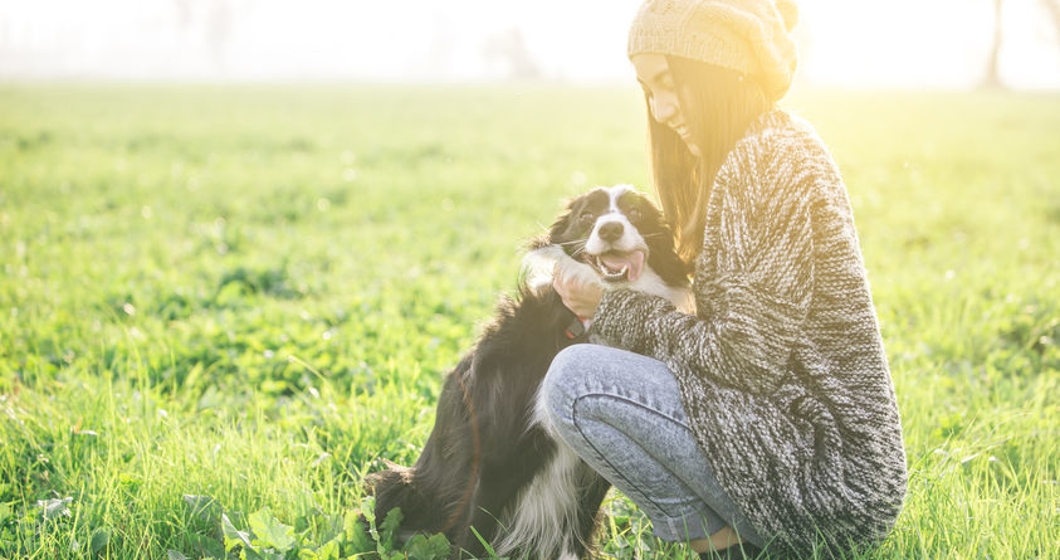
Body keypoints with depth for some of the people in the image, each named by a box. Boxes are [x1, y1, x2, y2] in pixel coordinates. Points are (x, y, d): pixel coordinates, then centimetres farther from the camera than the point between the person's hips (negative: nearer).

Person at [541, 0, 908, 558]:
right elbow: (725, 328, 16)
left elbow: (750, 356, -20)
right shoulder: (776, 147, 14)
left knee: (576, 379, -16)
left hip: (828, 477, -10)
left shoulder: (769, 161, -17)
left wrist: (617, 312, -8)